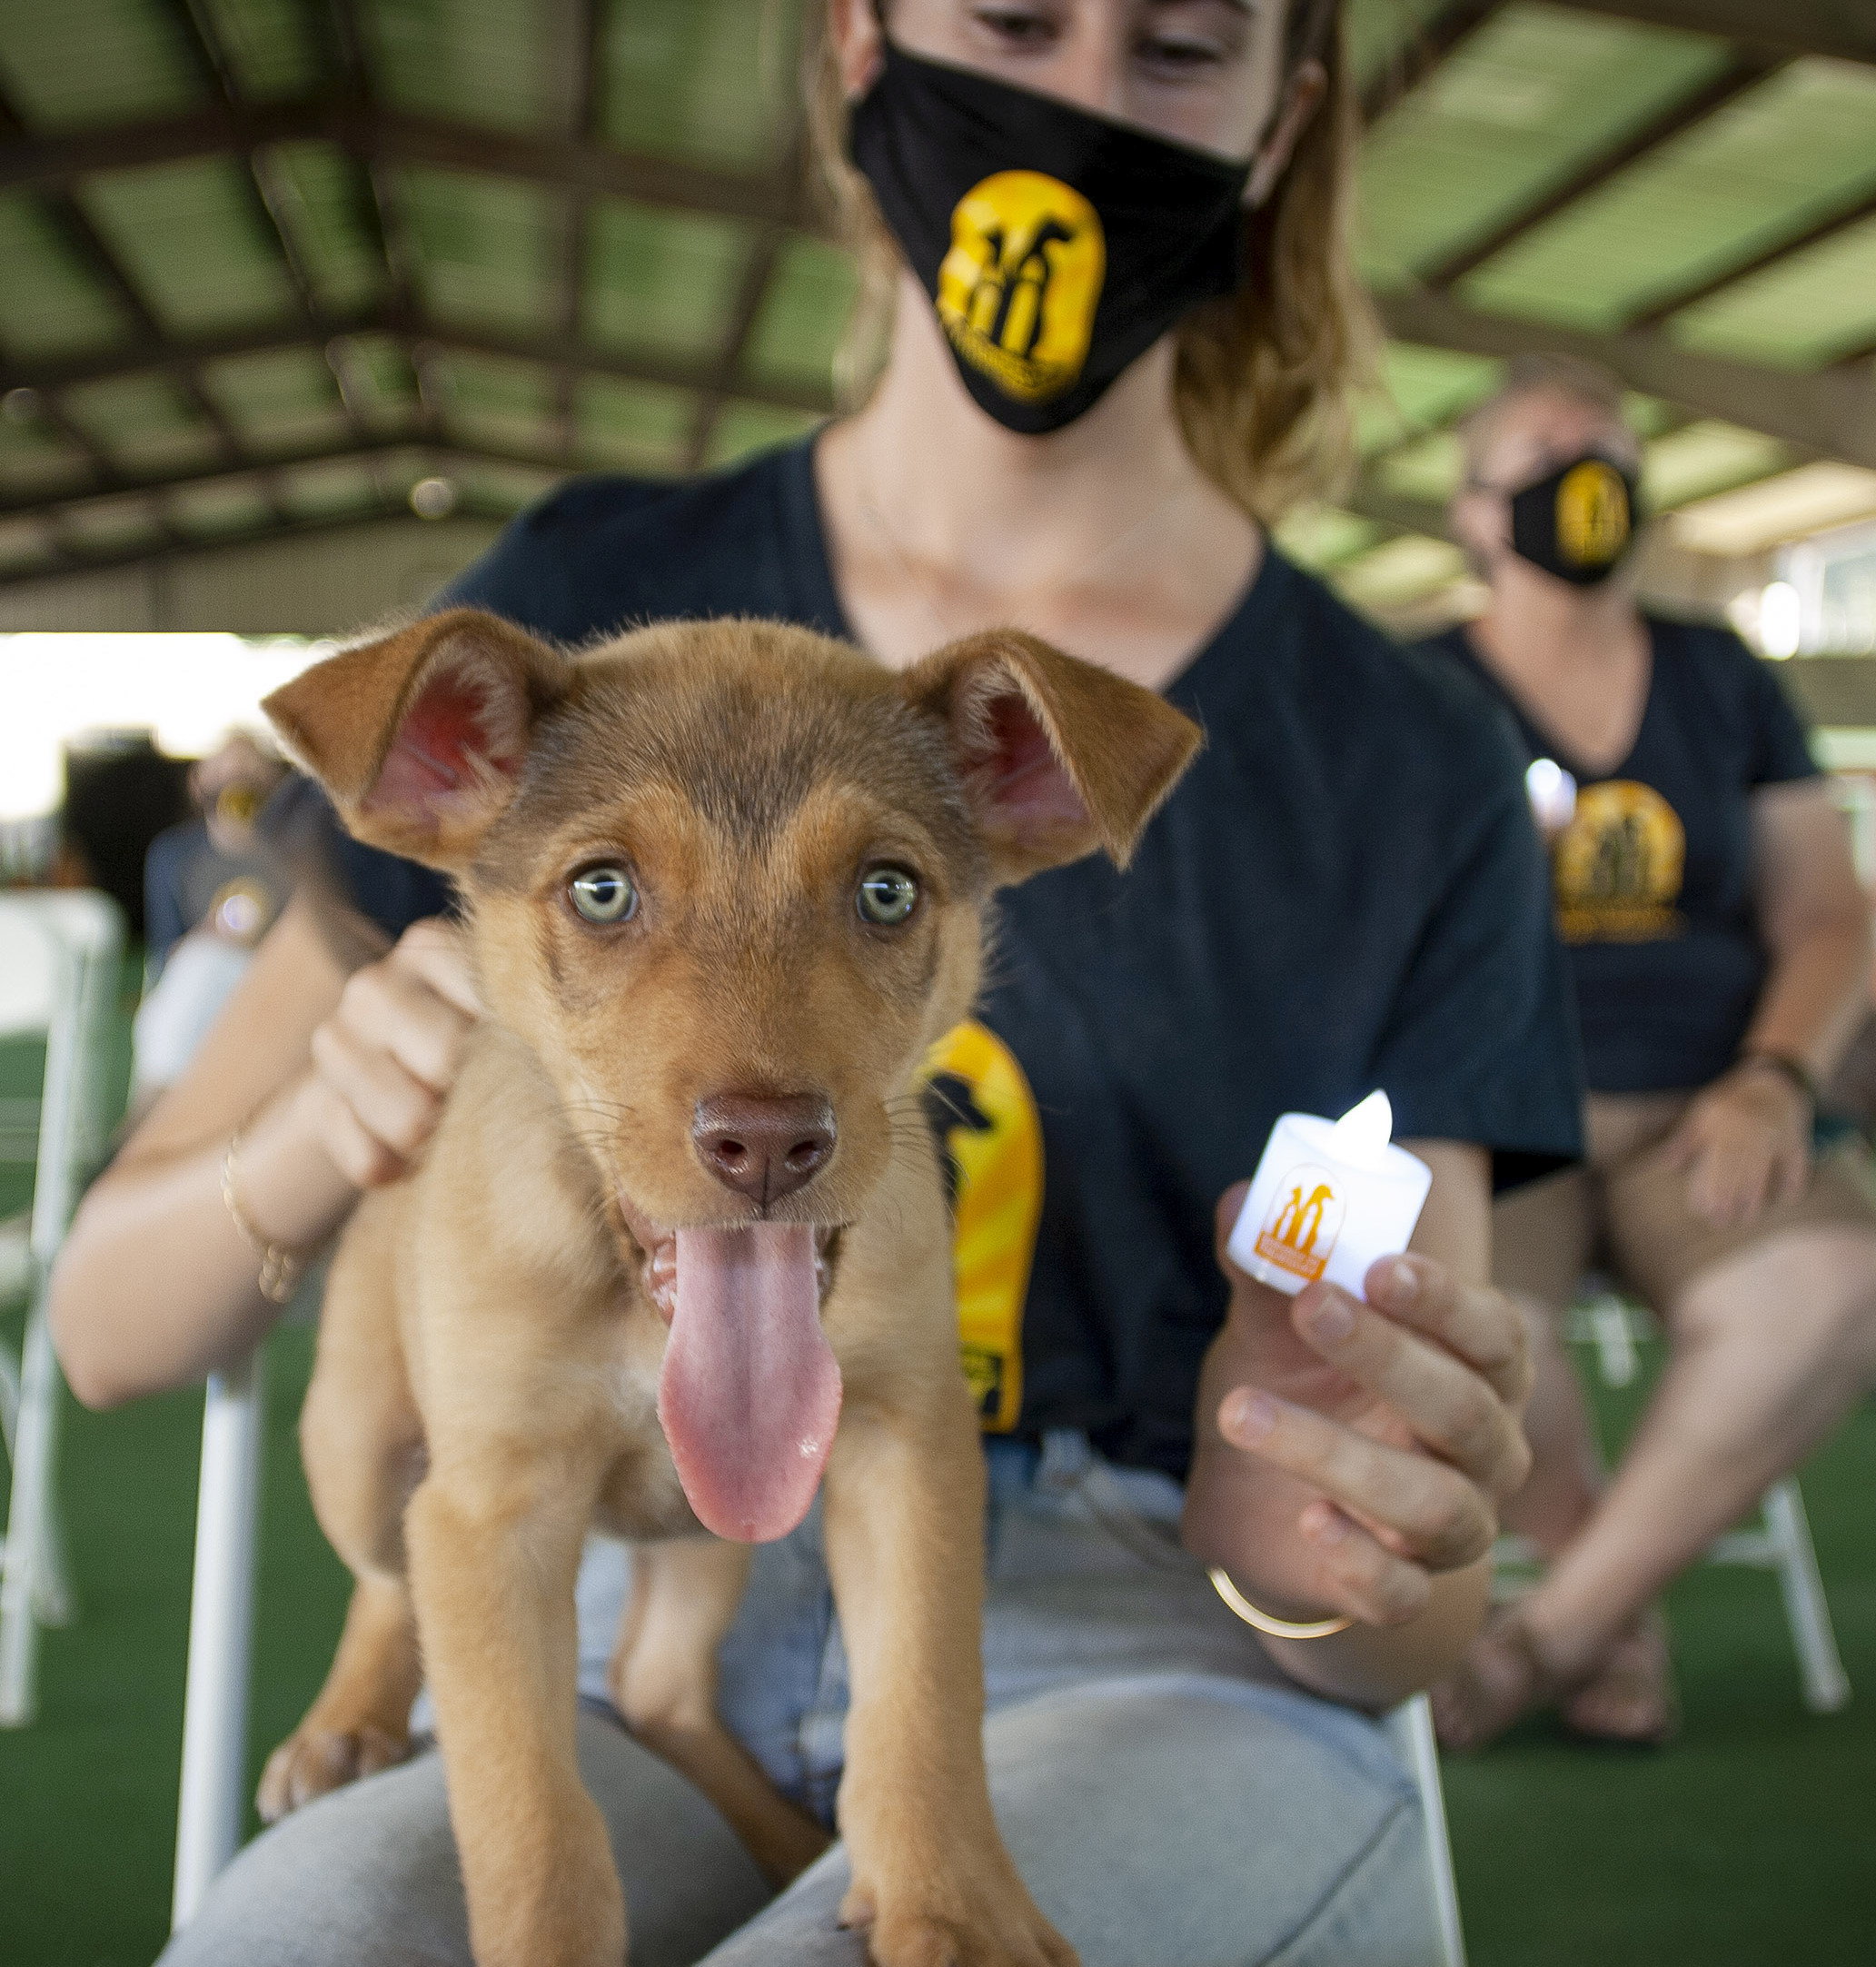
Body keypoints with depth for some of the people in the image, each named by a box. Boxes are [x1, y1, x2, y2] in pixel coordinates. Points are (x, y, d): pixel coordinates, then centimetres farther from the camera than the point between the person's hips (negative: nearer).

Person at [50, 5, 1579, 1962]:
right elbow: (107, 1322, 5)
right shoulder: (584, 612, 3)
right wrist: (313, 1148, -18)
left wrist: (1319, 1553, -23)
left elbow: (1403, 1621, 1)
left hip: (1153, 1678, 1)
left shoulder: (1410, 773, 1)